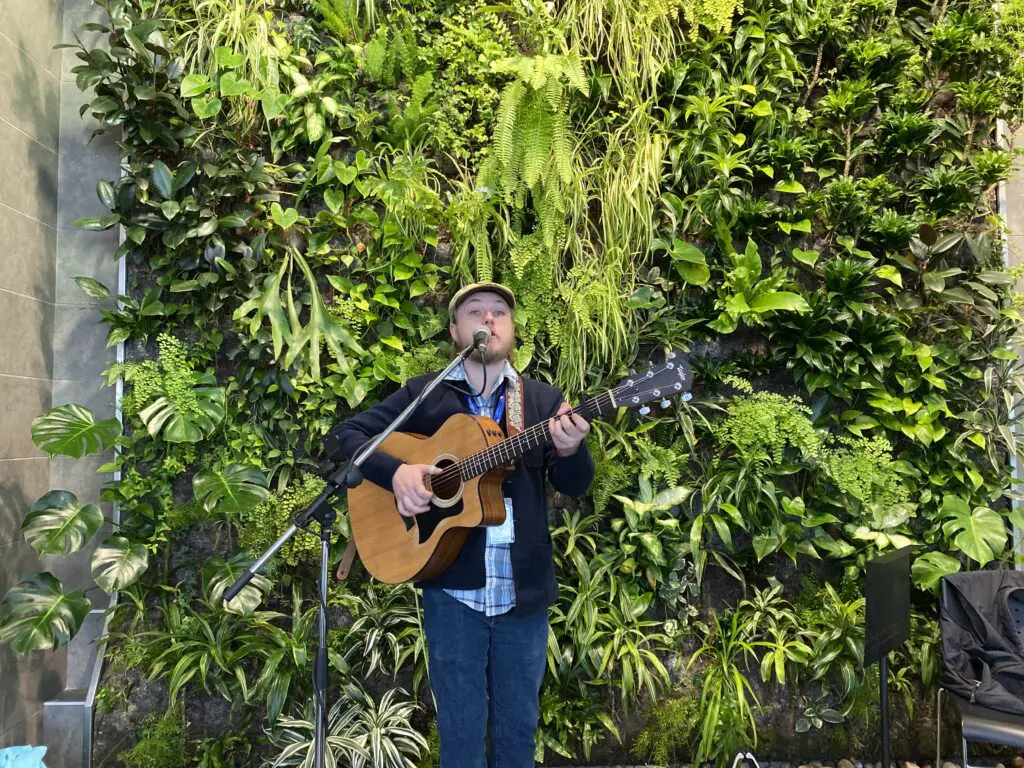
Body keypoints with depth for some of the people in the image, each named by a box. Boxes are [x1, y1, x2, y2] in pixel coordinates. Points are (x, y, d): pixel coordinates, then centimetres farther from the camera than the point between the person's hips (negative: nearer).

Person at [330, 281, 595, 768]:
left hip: (524, 589, 2)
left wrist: (570, 450, -24)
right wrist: (394, 472, -17)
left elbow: (574, 485, -1)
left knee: (518, 727, 15)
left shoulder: (543, 400, 5)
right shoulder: (424, 394, 2)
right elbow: (348, 432, 1)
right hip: (453, 587, -1)